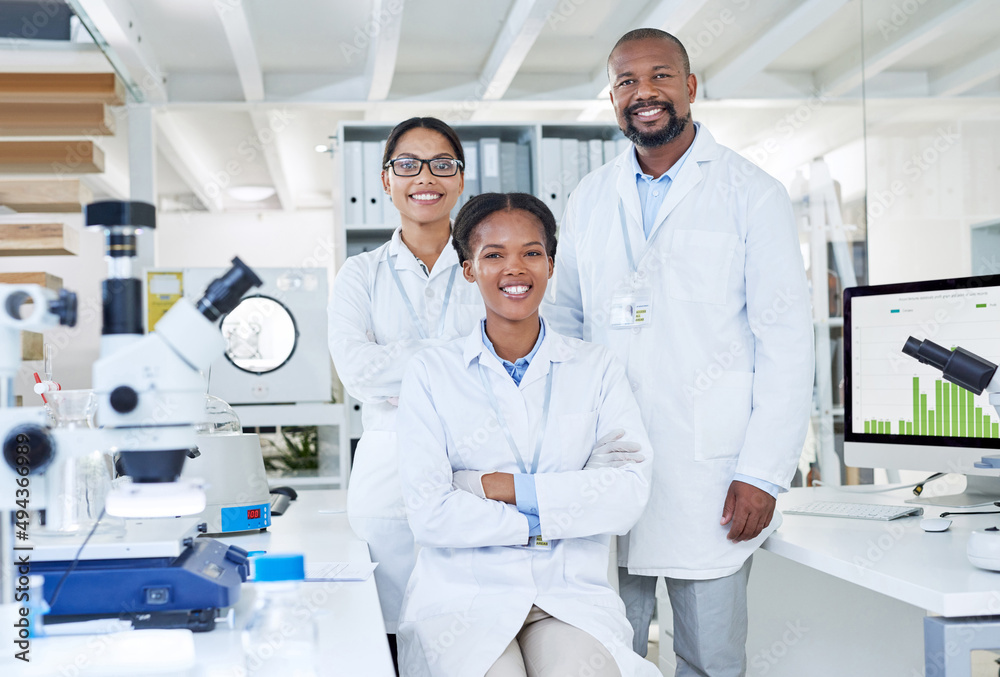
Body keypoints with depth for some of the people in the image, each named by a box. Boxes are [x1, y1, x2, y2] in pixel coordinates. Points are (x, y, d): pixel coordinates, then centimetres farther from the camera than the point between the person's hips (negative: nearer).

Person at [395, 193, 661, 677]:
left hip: (572, 595, 1)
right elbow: (429, 513, -6)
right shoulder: (431, 374, 4)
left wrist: (502, 487, -9)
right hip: (464, 595, -1)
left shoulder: (596, 370, 9)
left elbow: (628, 494, -5)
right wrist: (544, 524, -6)